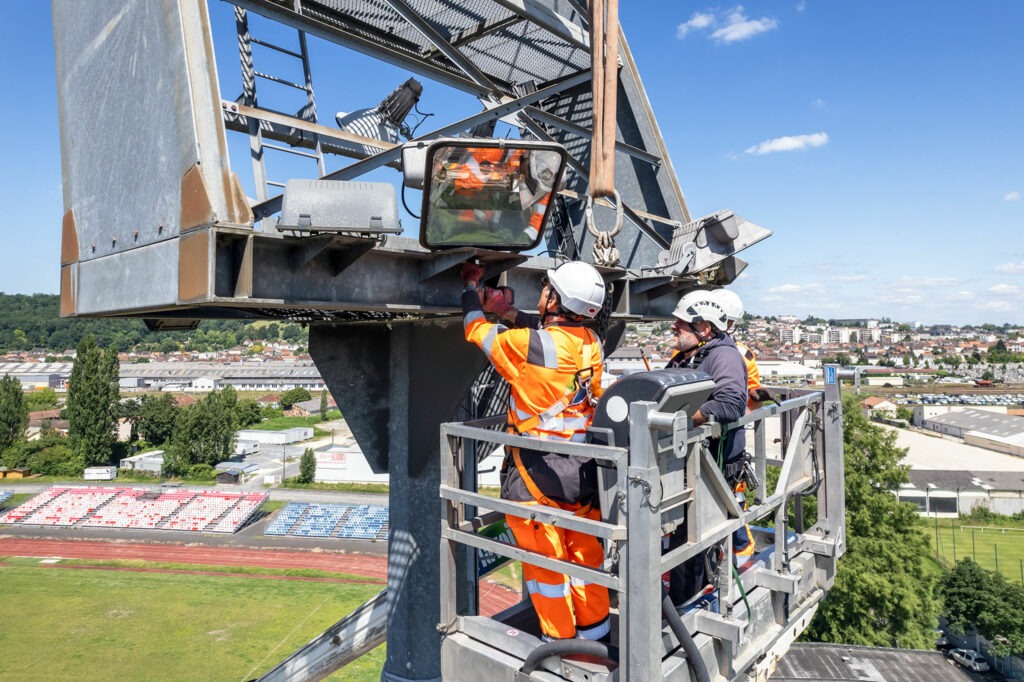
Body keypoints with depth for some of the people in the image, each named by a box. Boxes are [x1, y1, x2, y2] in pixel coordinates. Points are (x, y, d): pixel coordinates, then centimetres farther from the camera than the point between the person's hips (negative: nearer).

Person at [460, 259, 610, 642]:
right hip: (582, 467, 6)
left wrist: (471, 286, 15)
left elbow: (476, 329, -2)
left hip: (537, 470, -6)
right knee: (584, 552, 19)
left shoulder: (524, 345, -20)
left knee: (544, 558, 10)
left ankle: (560, 639, 24)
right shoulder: (592, 343, -4)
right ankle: (594, 631, 34)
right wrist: (508, 312, 23)